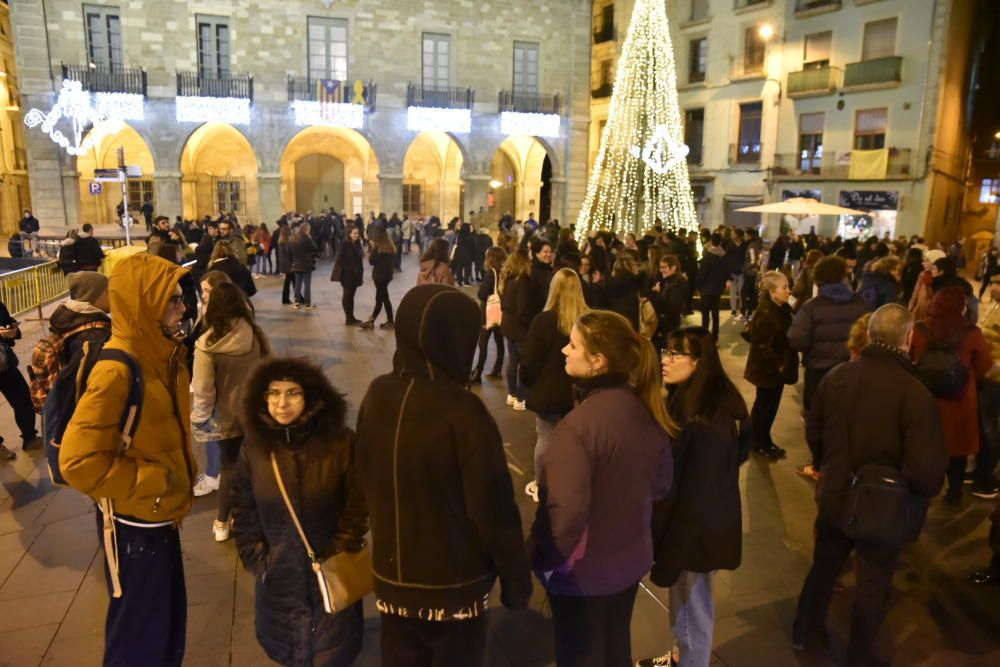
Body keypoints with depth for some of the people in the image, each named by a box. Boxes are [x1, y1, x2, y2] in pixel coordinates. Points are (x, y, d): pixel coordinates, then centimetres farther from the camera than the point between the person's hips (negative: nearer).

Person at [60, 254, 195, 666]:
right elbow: (78, 460, -26)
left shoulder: (163, 353, 0)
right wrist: (150, 482, -19)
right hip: (134, 526, -8)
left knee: (170, 621, 22)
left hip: (161, 517, 8)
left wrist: (177, 477, 8)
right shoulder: (118, 371, -26)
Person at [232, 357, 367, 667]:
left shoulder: (341, 442, -16)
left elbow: (358, 508, -10)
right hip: (277, 577, 3)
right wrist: (256, 560, -3)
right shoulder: (254, 444, -8)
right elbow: (243, 510, 2)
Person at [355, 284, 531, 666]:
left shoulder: (377, 395, -6)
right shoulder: (462, 411, -25)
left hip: (392, 576, 5)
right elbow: (493, 508, -19)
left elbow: (367, 481, 6)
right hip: (454, 584, -5)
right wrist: (516, 579, -6)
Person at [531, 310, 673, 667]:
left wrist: (544, 560, -12)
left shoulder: (577, 425, -30)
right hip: (631, 559, 7)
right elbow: (660, 482, 6)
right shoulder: (646, 408, -7)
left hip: (583, 571, -6)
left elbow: (566, 514, -28)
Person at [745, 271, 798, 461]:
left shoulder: (783, 309, 6)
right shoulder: (765, 314, -23)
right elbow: (763, 345, -24)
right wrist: (777, 365, -18)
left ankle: (765, 441, 30)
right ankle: (758, 444, 19)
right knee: (764, 405, 5)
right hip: (767, 369, -8)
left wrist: (784, 364, 5)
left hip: (778, 367, 8)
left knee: (772, 405, 16)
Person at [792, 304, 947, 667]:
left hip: (834, 498, 4)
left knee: (824, 566, 26)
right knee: (873, 582, 19)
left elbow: (813, 434, 2)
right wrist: (923, 492, -5)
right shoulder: (914, 392, -27)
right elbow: (927, 470, -29)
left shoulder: (837, 376, -11)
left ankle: (803, 631, 45)